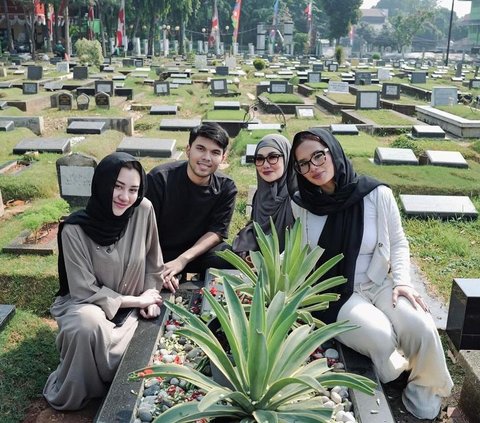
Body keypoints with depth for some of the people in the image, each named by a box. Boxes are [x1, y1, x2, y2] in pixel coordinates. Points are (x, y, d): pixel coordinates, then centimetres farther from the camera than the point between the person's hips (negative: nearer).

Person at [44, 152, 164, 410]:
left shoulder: (143, 210, -14)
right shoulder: (75, 229, -22)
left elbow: (152, 261, 2)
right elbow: (85, 291, -18)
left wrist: (149, 296, -10)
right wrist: (137, 300, -17)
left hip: (132, 305, 3)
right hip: (86, 303, -3)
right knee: (88, 327, -36)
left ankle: (119, 387, 11)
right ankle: (71, 394, -5)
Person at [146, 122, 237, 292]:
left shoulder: (226, 188, -8)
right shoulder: (159, 178, -18)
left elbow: (217, 231, -10)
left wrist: (182, 260, -23)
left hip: (200, 249, 3)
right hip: (159, 252, -2)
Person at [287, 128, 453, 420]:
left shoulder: (377, 194, -9)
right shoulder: (302, 203, -5)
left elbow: (398, 243, 4)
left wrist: (402, 281, -9)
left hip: (379, 284, 1)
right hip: (332, 294, -1)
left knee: (422, 329, -25)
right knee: (380, 337, -29)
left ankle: (425, 393, 7)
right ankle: (398, 370, 8)